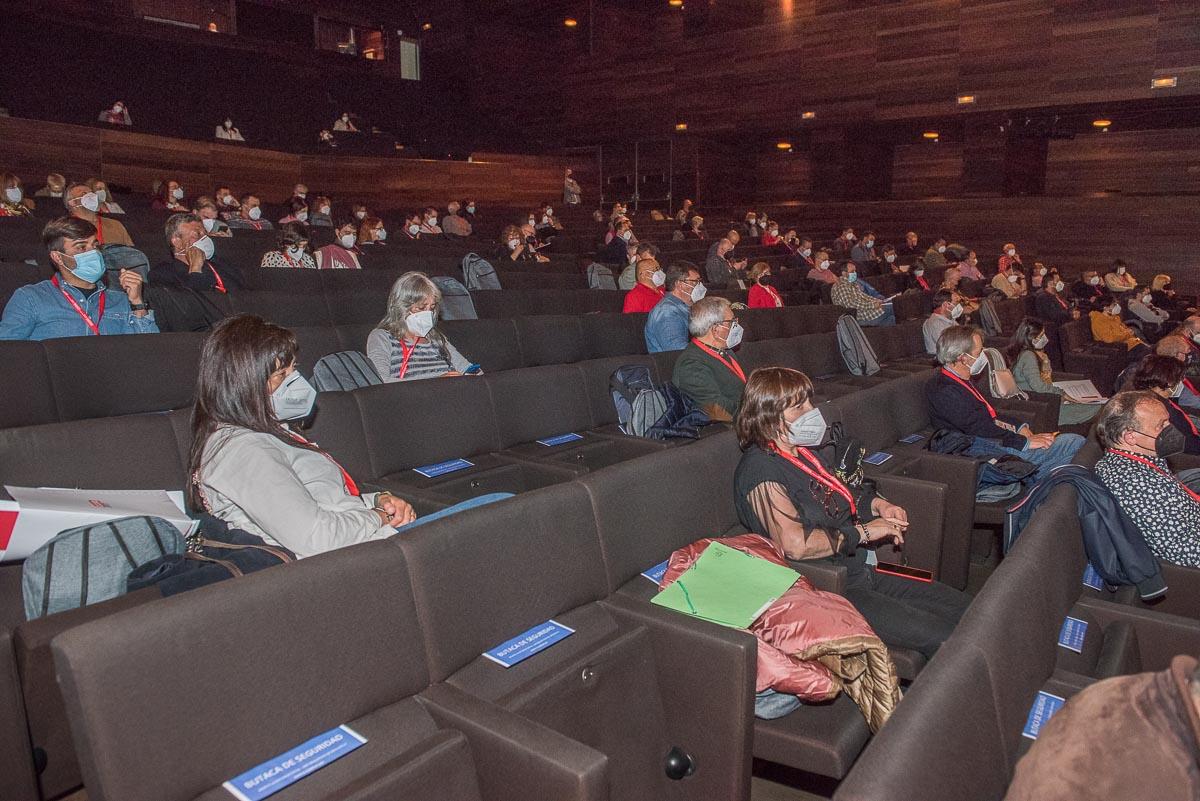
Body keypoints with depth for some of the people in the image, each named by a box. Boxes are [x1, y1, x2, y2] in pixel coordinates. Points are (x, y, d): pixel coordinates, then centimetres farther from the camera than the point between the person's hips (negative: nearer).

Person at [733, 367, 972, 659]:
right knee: (939, 636, -17)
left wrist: (877, 504, 5)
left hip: (861, 573, 10)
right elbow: (795, 544, -30)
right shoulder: (760, 470, -19)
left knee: (964, 608, 5)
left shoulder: (809, 450, 10)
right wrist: (863, 532, -19)